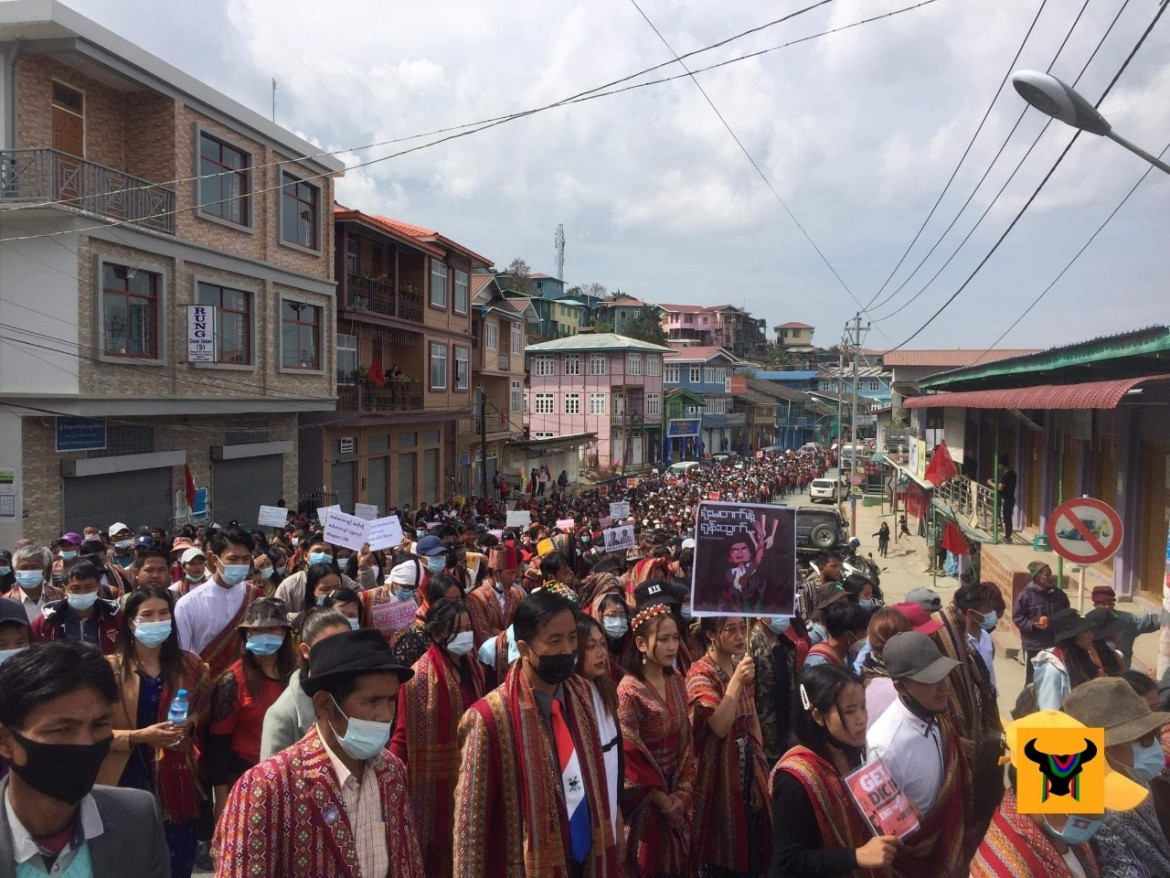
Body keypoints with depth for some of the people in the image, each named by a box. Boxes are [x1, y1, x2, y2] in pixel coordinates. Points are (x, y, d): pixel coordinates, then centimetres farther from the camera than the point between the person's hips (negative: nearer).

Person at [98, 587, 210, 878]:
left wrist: (188, 724, -2)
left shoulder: (190, 665, 4)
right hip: (127, 779, -2)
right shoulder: (110, 669, -5)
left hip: (176, 780, 2)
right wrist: (139, 736, -19)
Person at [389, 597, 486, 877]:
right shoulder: (420, 675, -16)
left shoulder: (474, 669, 4)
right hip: (434, 779, -6)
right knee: (436, 846, 8)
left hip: (467, 773, 6)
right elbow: (405, 735, -16)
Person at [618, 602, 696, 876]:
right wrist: (661, 799, -11)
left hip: (675, 794, 6)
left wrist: (683, 792, -3)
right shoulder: (629, 690, -20)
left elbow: (685, 739, 5)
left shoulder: (676, 681, 0)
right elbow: (629, 756, -18)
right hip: (645, 799, -6)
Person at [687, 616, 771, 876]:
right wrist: (736, 681, -29)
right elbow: (719, 726, -25)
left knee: (753, 844, 12)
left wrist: (759, 767, 6)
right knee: (721, 855, 2)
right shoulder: (700, 674, -14)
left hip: (747, 768, 7)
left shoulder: (742, 667, 8)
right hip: (719, 771, -7)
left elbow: (753, 721, 12)